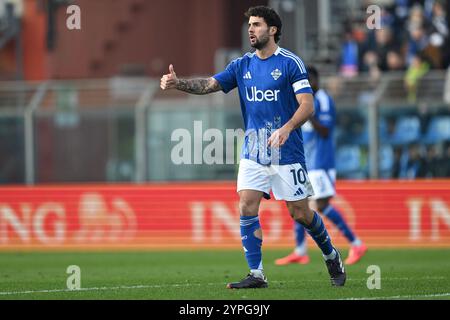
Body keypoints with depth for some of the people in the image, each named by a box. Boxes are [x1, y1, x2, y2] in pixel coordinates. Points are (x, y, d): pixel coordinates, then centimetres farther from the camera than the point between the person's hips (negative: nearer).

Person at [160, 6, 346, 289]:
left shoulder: (290, 63, -7)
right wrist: (178, 83, -19)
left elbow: (307, 105, -14)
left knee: (300, 212, 1)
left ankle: (331, 255, 26)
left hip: (286, 152, -4)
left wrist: (287, 128, -31)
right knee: (247, 206, -9)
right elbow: (210, 85, -1)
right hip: (253, 152, 4)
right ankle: (256, 274, -4)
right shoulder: (242, 65, 8)